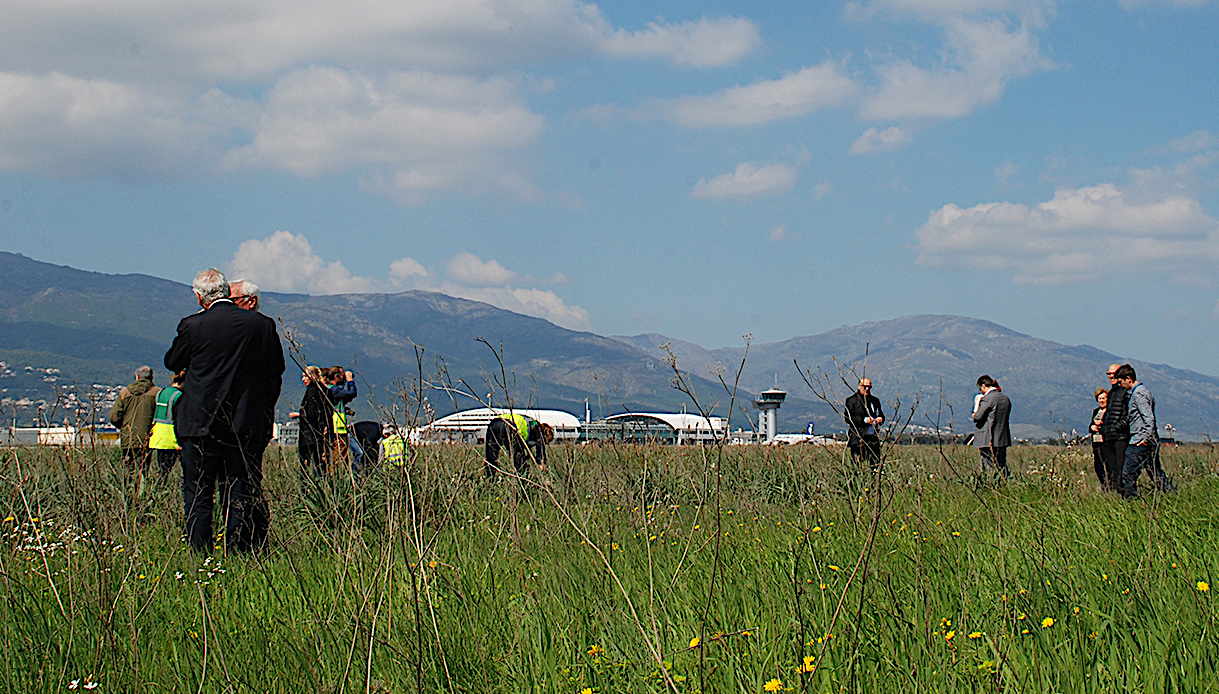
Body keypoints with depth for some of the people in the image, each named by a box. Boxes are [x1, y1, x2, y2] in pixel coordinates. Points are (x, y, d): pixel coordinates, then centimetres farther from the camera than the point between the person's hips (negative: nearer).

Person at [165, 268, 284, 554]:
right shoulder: (262, 325, 0)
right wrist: (263, 412, 18)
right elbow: (275, 371, 9)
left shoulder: (192, 326, -8)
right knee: (243, 494, 7)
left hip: (200, 423, -2)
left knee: (198, 496, 5)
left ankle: (199, 553, 2)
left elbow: (172, 362, 9)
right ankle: (239, 550, 6)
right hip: (247, 424, 2)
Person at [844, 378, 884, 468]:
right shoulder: (851, 400, 0)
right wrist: (864, 420, -18)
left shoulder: (875, 400, 19)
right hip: (858, 438, -5)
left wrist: (880, 418, 2)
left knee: (876, 463, 0)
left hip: (873, 437, 5)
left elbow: (880, 414, 28)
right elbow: (848, 418, -8)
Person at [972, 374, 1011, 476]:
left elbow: (978, 417, -15)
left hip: (988, 441, -7)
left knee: (988, 468, -3)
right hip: (1003, 439, 7)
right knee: (1002, 466, 11)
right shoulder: (1006, 399, 11)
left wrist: (974, 416, 9)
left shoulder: (987, 398, -13)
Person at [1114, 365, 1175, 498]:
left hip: (1140, 442, -10)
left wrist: (1146, 438, -24)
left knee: (1128, 474, -7)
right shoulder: (1142, 390, 19)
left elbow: (1148, 417, -21)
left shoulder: (1138, 393, -12)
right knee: (1156, 473, 13)